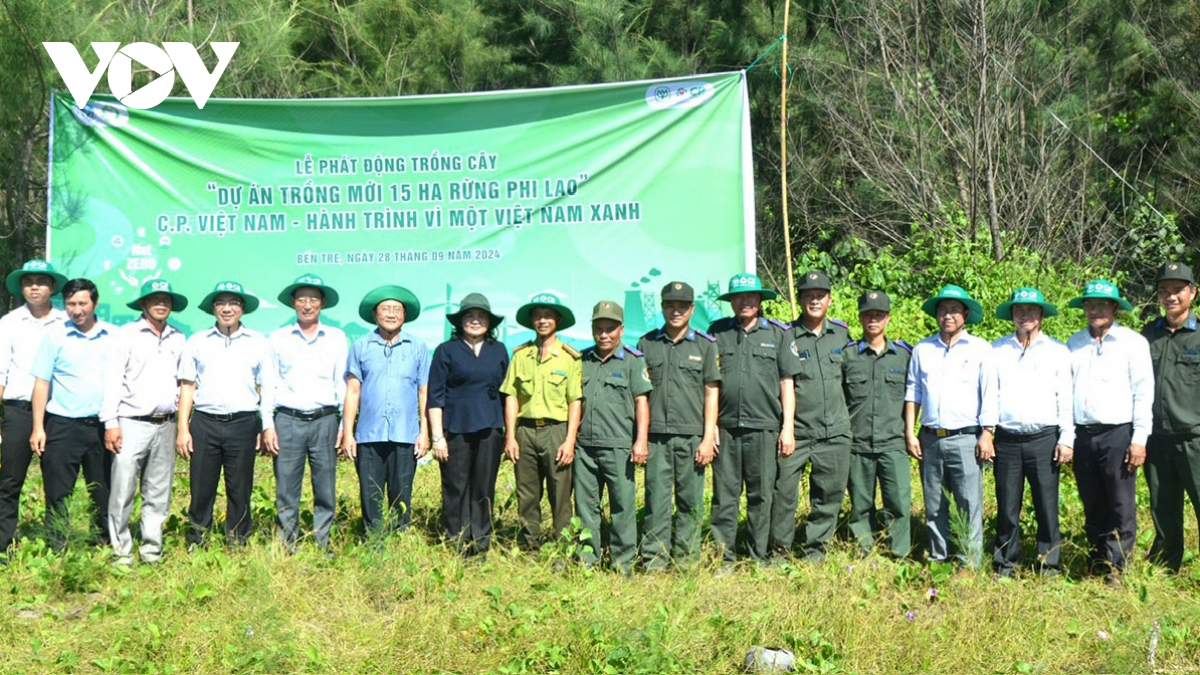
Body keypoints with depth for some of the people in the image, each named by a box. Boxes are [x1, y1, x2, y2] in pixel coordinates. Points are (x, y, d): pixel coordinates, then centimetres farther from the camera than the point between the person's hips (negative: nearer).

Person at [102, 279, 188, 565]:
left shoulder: (179, 339, 12)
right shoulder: (128, 334, 0)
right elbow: (113, 378, -3)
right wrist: (110, 423, -9)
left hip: (165, 425, 4)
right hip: (132, 423, -4)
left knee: (159, 493, 7)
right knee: (122, 491, -6)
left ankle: (152, 549, 16)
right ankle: (121, 551, 3)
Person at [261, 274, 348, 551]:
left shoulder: (337, 338, 10)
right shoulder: (278, 338, 9)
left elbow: (342, 384, 10)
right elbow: (269, 384, 9)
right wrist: (267, 426, 1)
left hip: (325, 421, 1)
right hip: (287, 421, 0)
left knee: (326, 491, 2)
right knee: (286, 491, 0)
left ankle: (324, 546, 10)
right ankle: (287, 547, 8)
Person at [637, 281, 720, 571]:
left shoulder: (705, 345, 7)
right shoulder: (647, 343, 10)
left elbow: (711, 393, 5)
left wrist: (708, 438, -2)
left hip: (692, 436, 0)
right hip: (656, 435, 1)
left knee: (691, 501, 3)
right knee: (656, 499, 0)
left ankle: (687, 559, 11)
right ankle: (654, 560, 5)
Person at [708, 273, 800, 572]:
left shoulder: (779, 333, 8)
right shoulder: (718, 332, 9)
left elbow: (787, 382, 6)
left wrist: (788, 427, 1)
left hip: (764, 427, 0)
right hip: (726, 426, 1)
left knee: (761, 496, 5)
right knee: (724, 495, 2)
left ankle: (760, 556, 15)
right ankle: (724, 557, 10)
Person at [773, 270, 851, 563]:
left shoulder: (841, 332, 10)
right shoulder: (785, 336, -2)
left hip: (835, 431, 4)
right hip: (796, 431, -4)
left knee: (830, 494, 7)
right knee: (783, 492, -4)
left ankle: (814, 549, 20)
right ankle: (780, 549, 12)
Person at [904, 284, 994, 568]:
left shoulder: (980, 349, 4)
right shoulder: (922, 349, 12)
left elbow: (990, 395, 1)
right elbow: (912, 392, 14)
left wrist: (986, 435, -6)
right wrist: (910, 433, 7)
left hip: (965, 439, -3)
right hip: (930, 439, 3)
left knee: (969, 505, -6)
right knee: (934, 507, 8)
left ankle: (970, 565, -2)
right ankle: (937, 561, 17)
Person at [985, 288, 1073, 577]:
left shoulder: (1057, 351, 9)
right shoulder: (997, 350, 11)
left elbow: (1065, 397, 6)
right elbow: (990, 393, 9)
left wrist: (1066, 439, -1)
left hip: (1044, 439, -1)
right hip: (1007, 440, 1)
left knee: (1047, 507, -1)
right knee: (1007, 508, 4)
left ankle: (1050, 566, 8)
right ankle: (1006, 564, 13)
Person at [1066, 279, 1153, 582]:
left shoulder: (1133, 342, 2)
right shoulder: (1074, 344, 12)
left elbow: (1144, 392, -1)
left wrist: (1139, 439, -7)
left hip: (1118, 434, -3)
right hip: (1082, 434, 3)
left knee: (1121, 507, -3)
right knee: (1092, 506, 9)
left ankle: (1114, 564, 5)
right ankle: (1096, 561, 18)